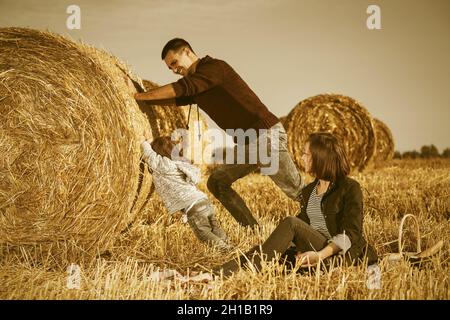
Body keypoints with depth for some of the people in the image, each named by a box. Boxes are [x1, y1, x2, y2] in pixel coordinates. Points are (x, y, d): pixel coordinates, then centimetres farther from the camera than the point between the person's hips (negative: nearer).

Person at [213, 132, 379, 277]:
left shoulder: (350, 188, -3)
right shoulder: (308, 192, 19)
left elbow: (350, 233, -11)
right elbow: (302, 230, 12)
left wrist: (320, 255, -26)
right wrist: (301, 254, -10)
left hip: (341, 255, -6)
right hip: (312, 251, 6)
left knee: (291, 223, -28)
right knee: (262, 251, -21)